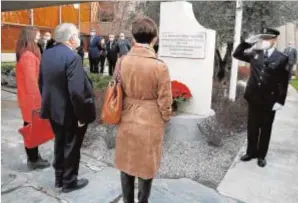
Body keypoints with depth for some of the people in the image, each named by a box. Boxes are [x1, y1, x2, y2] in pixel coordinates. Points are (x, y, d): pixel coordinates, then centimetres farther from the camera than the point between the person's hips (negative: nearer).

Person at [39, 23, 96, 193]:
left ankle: (59, 178, 39)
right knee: (71, 147, 11)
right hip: (70, 113, -8)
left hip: (54, 109, 8)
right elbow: (76, 91, -29)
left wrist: (48, 102, 19)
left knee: (60, 144, 22)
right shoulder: (72, 57, -23)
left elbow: (41, 82, 9)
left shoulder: (47, 54, 2)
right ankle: (69, 182, 28)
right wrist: (82, 116, -19)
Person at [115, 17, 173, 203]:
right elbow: (164, 102, -12)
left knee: (126, 163, 20)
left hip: (127, 121, 4)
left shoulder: (122, 61, -7)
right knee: (146, 167, 16)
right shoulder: (160, 66, -19)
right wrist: (166, 119, 7)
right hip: (150, 123, -3)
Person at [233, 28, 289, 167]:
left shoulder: (282, 58, -5)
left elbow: (283, 82, -6)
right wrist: (247, 42, -3)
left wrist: (280, 101, -11)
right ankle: (251, 152, 28)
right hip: (254, 97, 3)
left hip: (269, 100, -3)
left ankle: (261, 155, 24)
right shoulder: (255, 54, 5)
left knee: (265, 129, 10)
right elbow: (236, 54, 10)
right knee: (252, 127, 13)